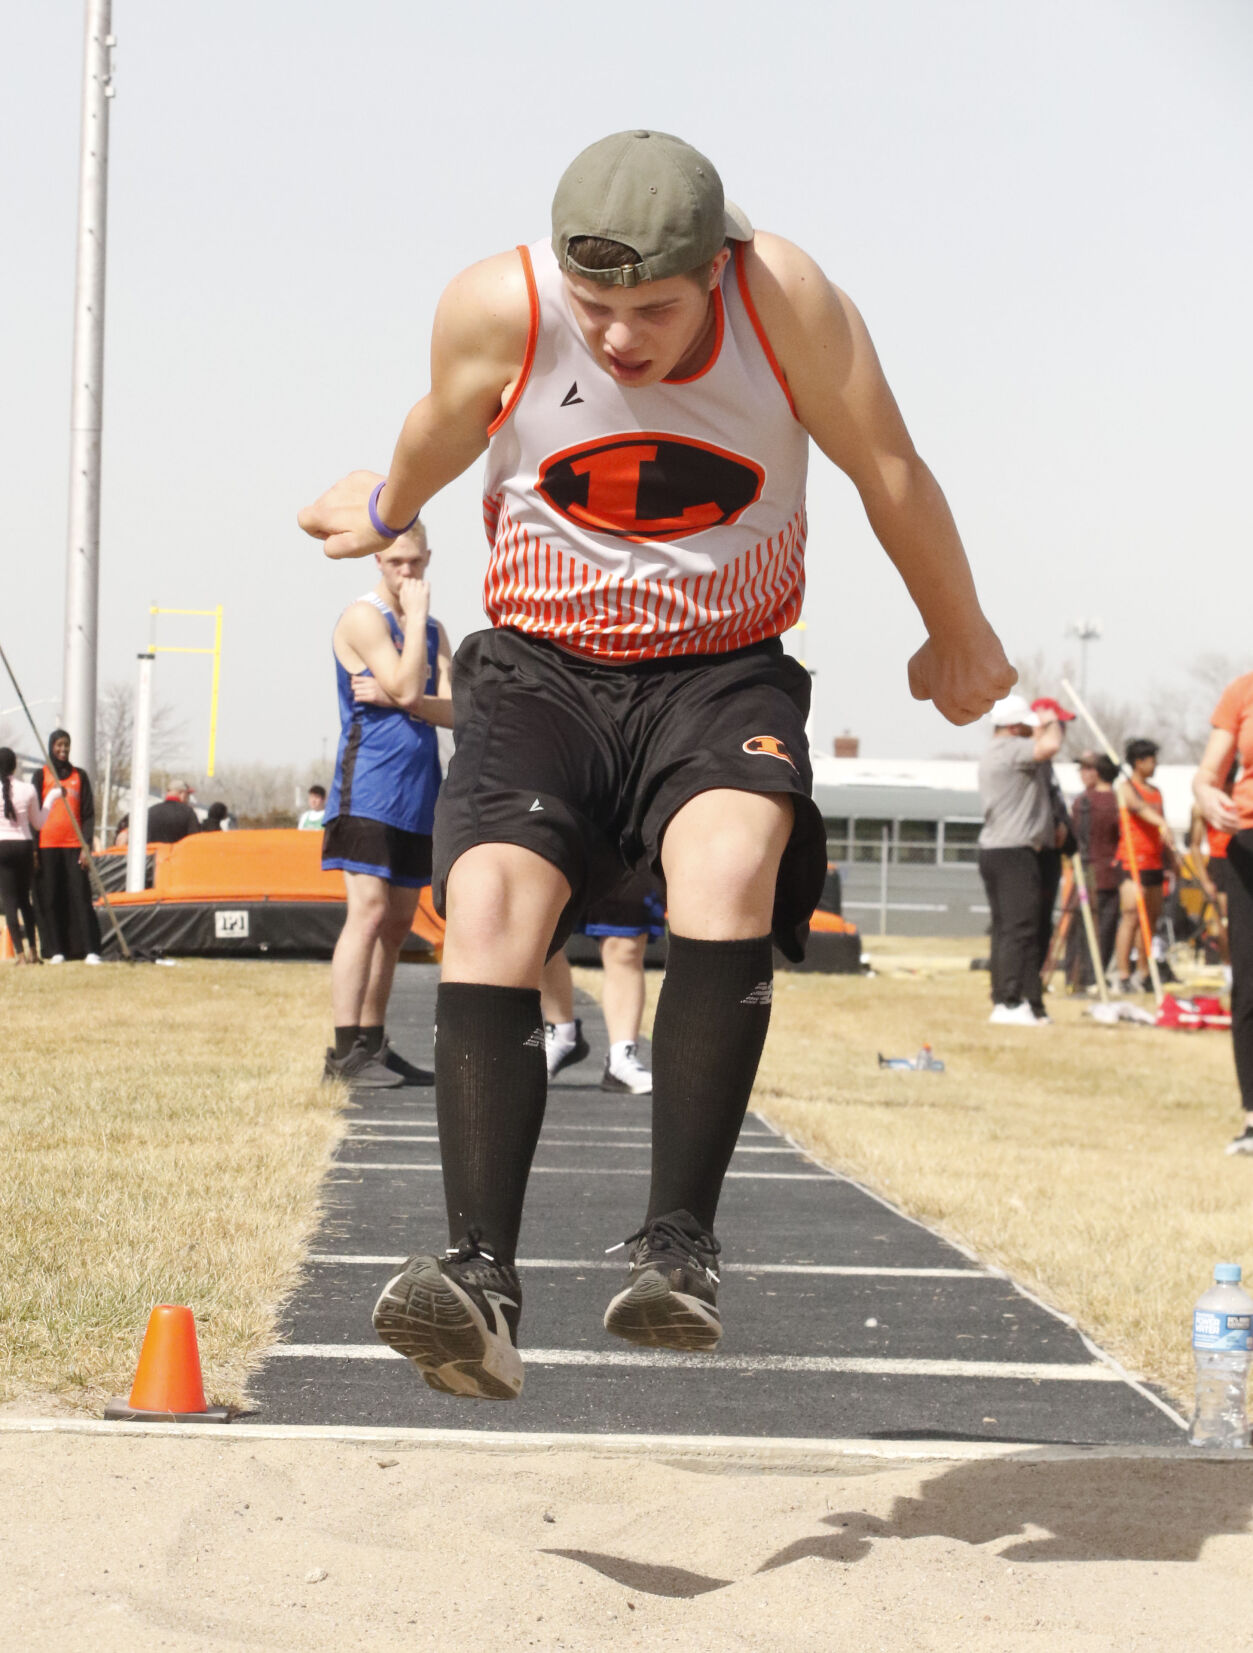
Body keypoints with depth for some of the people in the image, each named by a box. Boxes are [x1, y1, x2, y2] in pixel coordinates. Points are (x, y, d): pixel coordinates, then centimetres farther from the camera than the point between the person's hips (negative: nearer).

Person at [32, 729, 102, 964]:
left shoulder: (79, 776, 12)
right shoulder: (41, 775, 8)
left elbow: (88, 814, 10)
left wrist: (87, 846, -1)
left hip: (73, 845, 1)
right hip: (47, 845, -1)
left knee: (80, 896, -5)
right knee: (49, 898, -1)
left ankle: (90, 950, -7)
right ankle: (55, 951, 3)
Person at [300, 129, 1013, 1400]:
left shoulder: (788, 301, -15)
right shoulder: (496, 308, -14)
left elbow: (890, 473, 0)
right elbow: (438, 434, 10)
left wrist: (959, 640, 12)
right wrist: (383, 516, 29)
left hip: (724, 674, -1)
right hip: (539, 671, 1)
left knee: (731, 866, -32)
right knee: (489, 905, -25)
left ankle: (677, 1247, -31)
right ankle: (482, 1276, -30)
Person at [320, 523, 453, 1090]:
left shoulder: (433, 632, 17)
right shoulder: (363, 618, -6)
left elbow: (453, 711, 5)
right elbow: (406, 687, -18)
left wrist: (396, 698, -12)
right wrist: (416, 615, -11)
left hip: (416, 798, 8)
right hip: (368, 792, -8)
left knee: (397, 923, 10)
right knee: (368, 911, -15)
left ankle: (373, 1046, 17)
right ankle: (345, 1052, -16)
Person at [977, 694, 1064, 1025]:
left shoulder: (991, 753, 19)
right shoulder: (1010, 749, -14)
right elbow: (1049, 747, -28)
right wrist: (1051, 723, -9)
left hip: (992, 850, 10)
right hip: (1015, 852, -10)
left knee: (1004, 929, 12)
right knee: (1020, 928, -11)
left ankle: (1002, 1001, 14)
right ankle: (1010, 1004, -14)